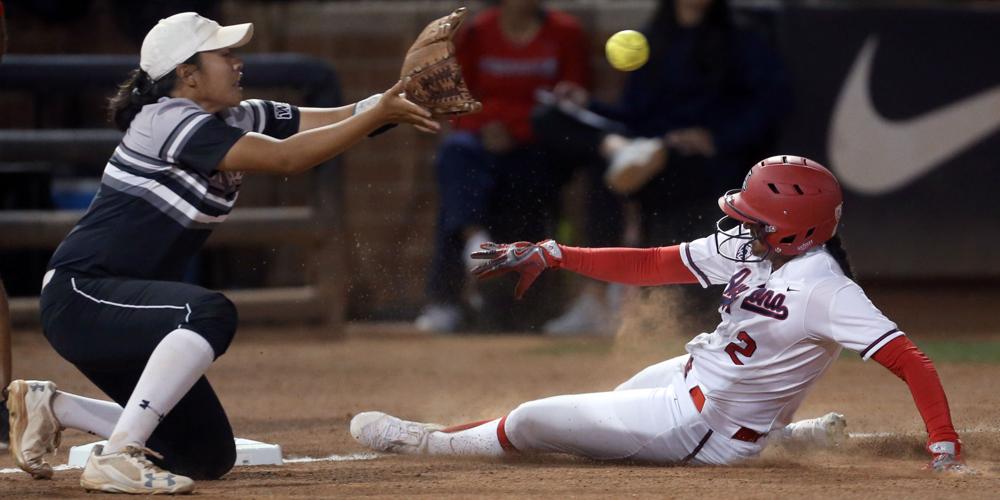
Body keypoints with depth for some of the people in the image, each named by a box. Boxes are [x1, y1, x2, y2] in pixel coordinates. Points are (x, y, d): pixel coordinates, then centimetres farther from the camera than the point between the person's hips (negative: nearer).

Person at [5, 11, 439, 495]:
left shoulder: (240, 120, 8)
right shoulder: (168, 121, -20)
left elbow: (333, 119, -1)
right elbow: (286, 158, -27)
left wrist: (394, 105, -20)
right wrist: (378, 115, -25)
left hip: (128, 308, 10)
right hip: (79, 297, -10)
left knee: (209, 455, 10)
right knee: (209, 312, -36)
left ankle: (50, 406, 20)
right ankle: (116, 458, -32)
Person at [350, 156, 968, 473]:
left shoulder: (826, 292, -30)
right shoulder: (749, 249, -4)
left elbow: (910, 361, -33)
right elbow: (651, 265, 2)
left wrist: (945, 447, -42)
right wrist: (549, 255, -2)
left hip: (703, 428, -9)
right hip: (691, 375, 9)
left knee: (533, 420, -2)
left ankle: (432, 442, 27)